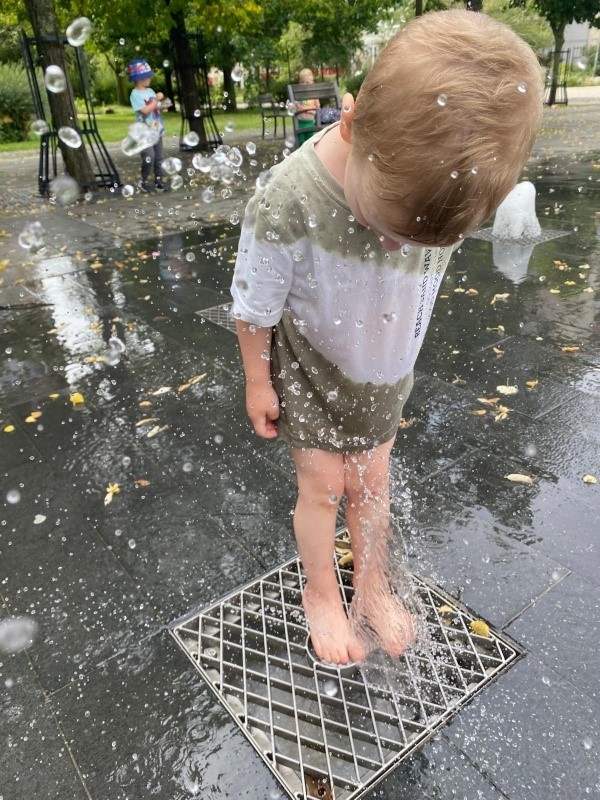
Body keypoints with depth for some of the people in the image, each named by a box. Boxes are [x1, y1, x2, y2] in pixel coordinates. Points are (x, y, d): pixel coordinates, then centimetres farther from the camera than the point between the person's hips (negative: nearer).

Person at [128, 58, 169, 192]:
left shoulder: (150, 91, 11)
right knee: (149, 157, -15)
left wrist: (163, 105, -3)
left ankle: (158, 180, 17)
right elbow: (145, 111, -21)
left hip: (157, 131, 7)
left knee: (159, 157, 8)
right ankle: (144, 182, -1)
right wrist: (157, 99, -18)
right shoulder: (135, 94, -12)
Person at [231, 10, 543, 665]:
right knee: (323, 483, 7)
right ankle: (320, 591, 35)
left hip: (384, 372, 3)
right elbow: (254, 308, -17)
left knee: (370, 479, 15)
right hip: (309, 370, -3)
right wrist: (258, 383, -5)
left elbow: (423, 279, 0)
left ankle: (372, 586, 39)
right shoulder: (285, 204, -34)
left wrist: (396, 357, 11)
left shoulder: (448, 179, -19)